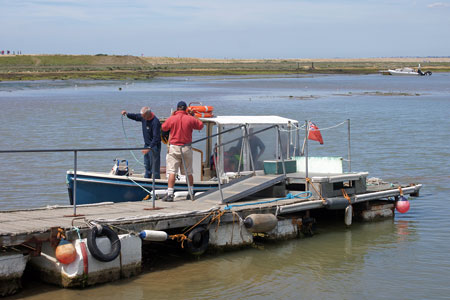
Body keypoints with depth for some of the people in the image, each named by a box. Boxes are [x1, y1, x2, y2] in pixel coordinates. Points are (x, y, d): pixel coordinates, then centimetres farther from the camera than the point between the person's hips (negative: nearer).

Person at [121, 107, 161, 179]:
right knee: (147, 165, 16)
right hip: (146, 145, 8)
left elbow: (156, 138, -28)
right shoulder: (143, 117, -1)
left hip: (154, 146, -8)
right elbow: (135, 117, 19)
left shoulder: (155, 122, -25)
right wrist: (127, 114, 0)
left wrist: (149, 148, -33)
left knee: (155, 167, -6)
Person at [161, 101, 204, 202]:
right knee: (189, 172, 13)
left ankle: (170, 194, -12)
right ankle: (191, 193, 23)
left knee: (172, 171, -4)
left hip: (174, 148, -2)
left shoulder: (171, 119, -5)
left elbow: (163, 128, 11)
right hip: (187, 148, 2)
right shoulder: (190, 119, -2)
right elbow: (200, 125, 10)